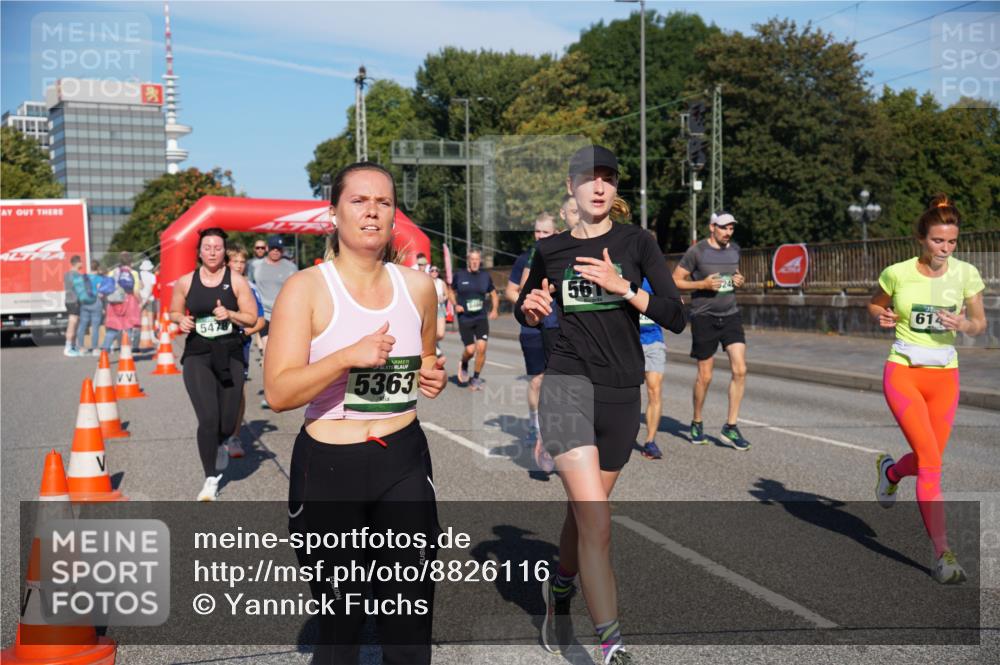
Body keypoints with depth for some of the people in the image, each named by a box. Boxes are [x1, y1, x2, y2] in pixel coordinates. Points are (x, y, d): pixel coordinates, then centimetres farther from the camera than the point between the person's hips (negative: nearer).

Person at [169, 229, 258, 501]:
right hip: (197, 356, 0)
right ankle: (211, 479, 3)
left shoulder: (236, 281, 0)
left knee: (227, 422, 6)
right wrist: (182, 320, -6)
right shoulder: (186, 282, 3)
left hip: (230, 355, 1)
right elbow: (174, 312, 17)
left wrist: (229, 314, -16)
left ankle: (219, 445, 45)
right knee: (208, 419, -13)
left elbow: (251, 318, 2)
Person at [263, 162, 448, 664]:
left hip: (405, 462, 4)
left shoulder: (418, 286, 4)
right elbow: (278, 393, -16)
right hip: (328, 469, -3)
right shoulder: (306, 289, -9)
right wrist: (347, 357, -27)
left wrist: (432, 377, 0)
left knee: (410, 621, 9)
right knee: (340, 622, 10)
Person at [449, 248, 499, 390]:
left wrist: (495, 310, 0)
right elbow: (451, 292, 12)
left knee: (481, 347, -11)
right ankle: (463, 365, 29)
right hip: (464, 319, -2)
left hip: (481, 318, 2)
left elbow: (494, 294, 15)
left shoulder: (485, 276, 5)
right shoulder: (459, 275, -1)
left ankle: (476, 378, 7)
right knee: (470, 350, -8)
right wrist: (455, 305, -6)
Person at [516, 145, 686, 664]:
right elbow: (526, 313, 21)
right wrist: (531, 308, -2)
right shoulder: (550, 249, 5)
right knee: (597, 524, -16)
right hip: (567, 386, -2)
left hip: (622, 394, 2)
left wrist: (622, 287, -19)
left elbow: (676, 317, -6)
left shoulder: (636, 242, 2)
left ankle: (559, 589, 45)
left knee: (584, 512, 16)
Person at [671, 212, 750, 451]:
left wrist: (739, 281, 3)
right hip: (704, 317, -4)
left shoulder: (734, 249, 9)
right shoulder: (696, 251, -8)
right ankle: (697, 423, 25)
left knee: (740, 370, -8)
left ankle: (731, 426, 1)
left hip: (731, 315, 5)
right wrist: (703, 284, -18)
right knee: (705, 376, 2)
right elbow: (675, 281, -5)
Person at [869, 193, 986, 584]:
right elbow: (874, 305, 12)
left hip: (944, 376, 3)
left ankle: (890, 470, 47)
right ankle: (943, 554, -9)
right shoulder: (897, 273, -7)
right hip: (903, 373, -3)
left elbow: (980, 325, 5)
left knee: (927, 460, 10)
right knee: (931, 462, -14)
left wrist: (963, 324, -18)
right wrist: (882, 317, -11)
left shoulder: (965, 274, -3)